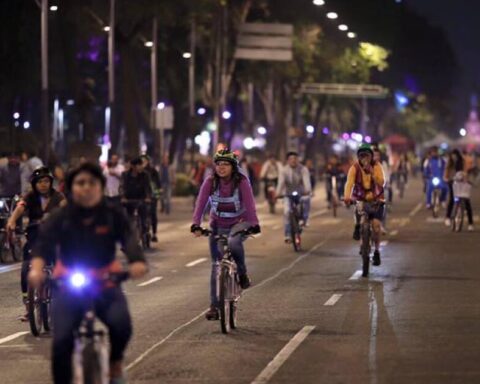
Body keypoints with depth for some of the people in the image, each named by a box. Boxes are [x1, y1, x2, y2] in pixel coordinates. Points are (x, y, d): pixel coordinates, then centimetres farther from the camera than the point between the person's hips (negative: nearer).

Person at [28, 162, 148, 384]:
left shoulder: (113, 216, -3)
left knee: (121, 324, -26)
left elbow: (129, 239, -18)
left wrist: (137, 261, -42)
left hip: (105, 283, 0)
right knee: (61, 341, -15)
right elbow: (44, 242, -20)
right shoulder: (60, 218, -5)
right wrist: (36, 268, -43)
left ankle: (115, 364, 5)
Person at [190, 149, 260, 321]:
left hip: (238, 224, -3)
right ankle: (214, 306, 5)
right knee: (216, 265, 0)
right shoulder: (210, 182, -12)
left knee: (233, 243, -36)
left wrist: (254, 225, -40)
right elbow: (201, 204, -19)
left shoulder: (242, 182, -17)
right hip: (218, 225, 3)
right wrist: (196, 225, -33)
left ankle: (242, 273, -8)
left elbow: (250, 205, -25)